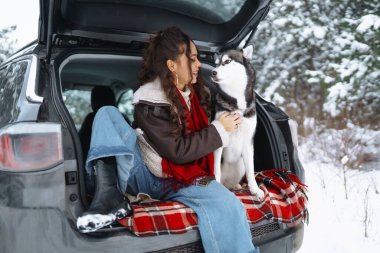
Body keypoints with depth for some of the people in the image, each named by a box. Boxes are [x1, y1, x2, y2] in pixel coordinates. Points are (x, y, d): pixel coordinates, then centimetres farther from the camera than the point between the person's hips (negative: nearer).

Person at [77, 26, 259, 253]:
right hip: (146, 176, -3)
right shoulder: (150, 102, -13)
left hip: (183, 180, 3)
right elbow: (178, 151, -18)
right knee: (109, 114, -24)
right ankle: (108, 195, -39)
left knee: (229, 208, -32)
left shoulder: (198, 92, 9)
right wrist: (219, 130, -13)